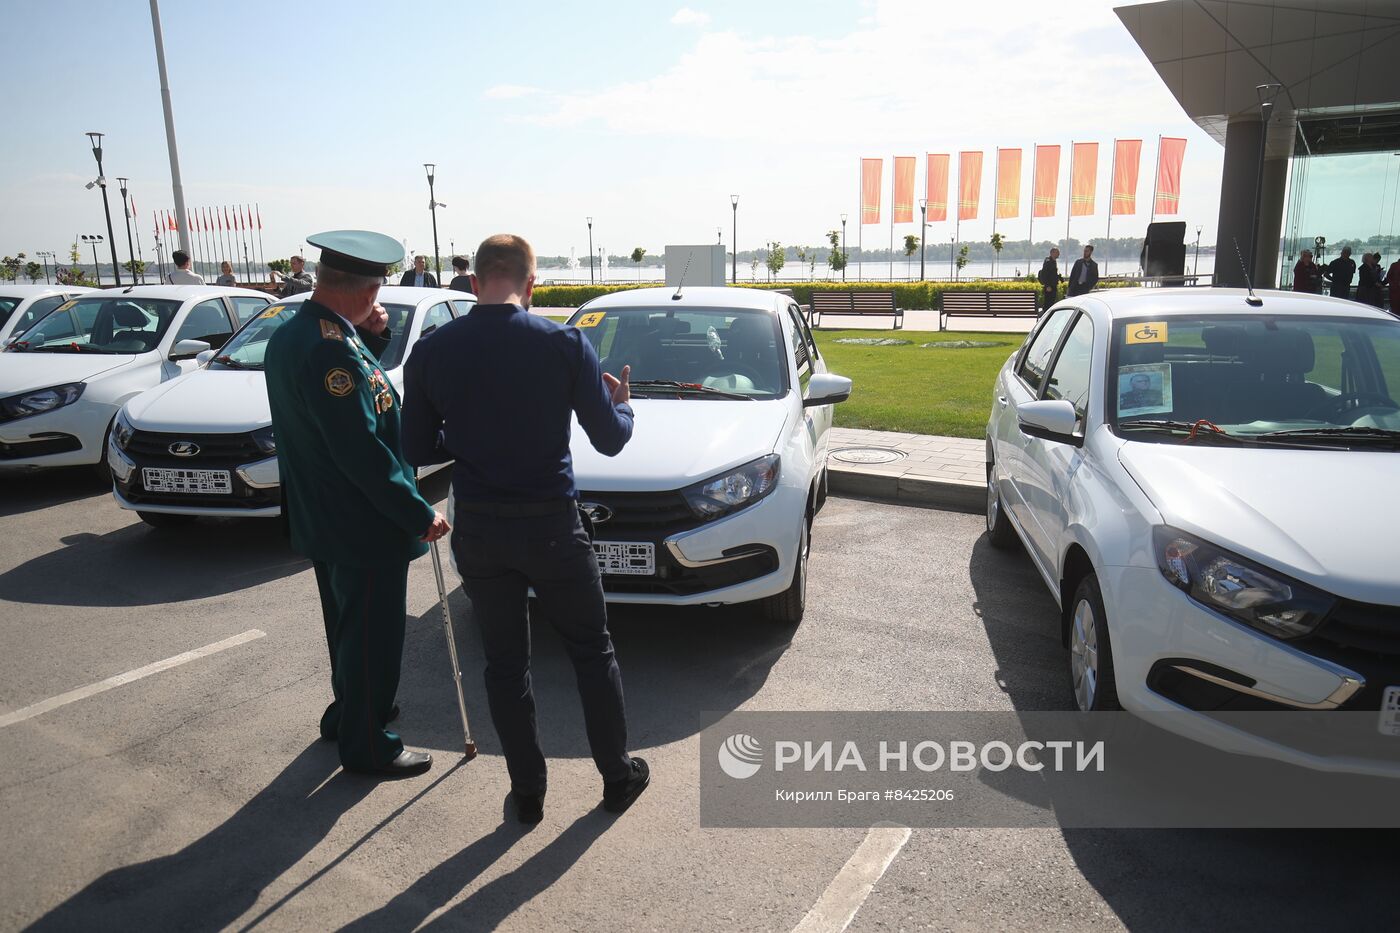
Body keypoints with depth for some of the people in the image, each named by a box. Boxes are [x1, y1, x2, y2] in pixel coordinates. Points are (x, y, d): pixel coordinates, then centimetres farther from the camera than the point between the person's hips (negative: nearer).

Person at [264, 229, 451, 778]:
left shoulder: (289, 335, 5)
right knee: (371, 637, 6)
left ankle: (350, 710, 44)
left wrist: (364, 332, 3)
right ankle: (366, 745, 22)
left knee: (349, 626, 26)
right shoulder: (331, 350, -27)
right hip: (363, 527, -10)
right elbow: (362, 451, -28)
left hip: (322, 522, 10)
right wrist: (421, 515, -21)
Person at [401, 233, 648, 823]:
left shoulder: (431, 352, -4)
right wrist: (621, 402, 16)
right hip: (551, 525, -2)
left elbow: (417, 449, 3)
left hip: (478, 530, 2)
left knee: (504, 664, 16)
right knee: (592, 652, 16)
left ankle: (527, 794, 27)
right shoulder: (565, 344, -11)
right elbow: (610, 439, -6)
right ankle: (618, 777, 29)